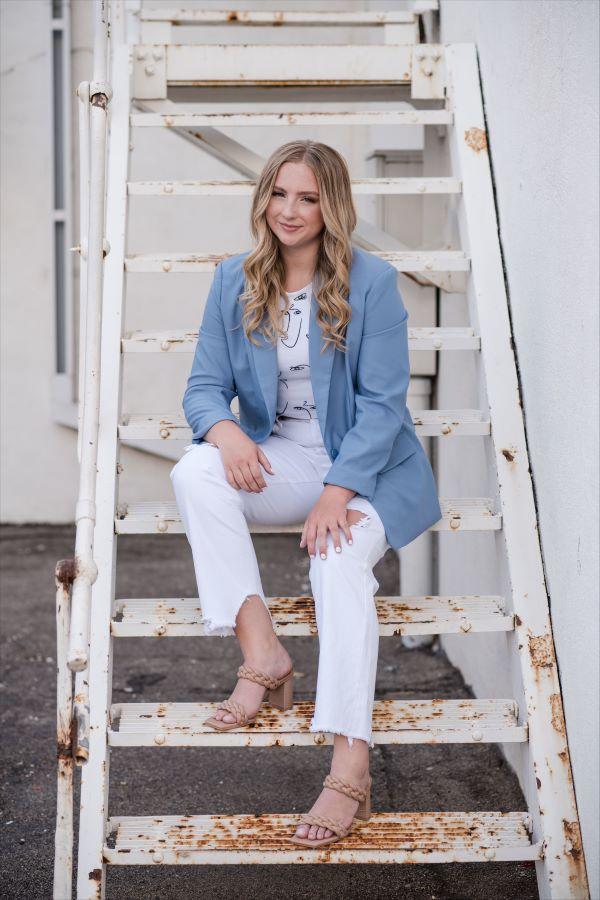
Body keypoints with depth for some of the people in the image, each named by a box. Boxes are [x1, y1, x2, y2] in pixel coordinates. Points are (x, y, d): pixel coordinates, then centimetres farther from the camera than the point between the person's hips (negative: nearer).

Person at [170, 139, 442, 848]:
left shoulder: (371, 282, -7)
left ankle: (349, 768, -38)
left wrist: (339, 489, -24)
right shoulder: (234, 282, 5)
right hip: (276, 460, 4)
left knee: (339, 559, -33)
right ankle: (261, 652, -26)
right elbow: (205, 384, 3)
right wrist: (225, 429, -22)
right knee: (194, 472, -27)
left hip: (369, 467, -4)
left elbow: (383, 402, -11)